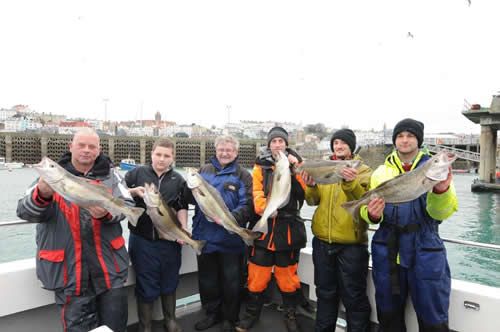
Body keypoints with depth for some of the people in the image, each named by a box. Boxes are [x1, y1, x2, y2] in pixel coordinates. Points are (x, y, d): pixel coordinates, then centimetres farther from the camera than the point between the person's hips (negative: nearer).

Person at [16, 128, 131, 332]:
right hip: (69, 271, -1)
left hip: (109, 268, 1)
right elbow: (26, 212, -8)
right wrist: (42, 194, -30)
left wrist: (107, 213, -24)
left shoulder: (110, 175, 3)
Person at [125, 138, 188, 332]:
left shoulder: (178, 180, 6)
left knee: (169, 283, 17)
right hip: (142, 240, -2)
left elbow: (182, 207, 4)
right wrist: (134, 192, -16)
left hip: (170, 241, 2)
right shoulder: (137, 174, 0)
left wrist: (184, 229, -10)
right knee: (146, 286, 9)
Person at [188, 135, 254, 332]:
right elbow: (192, 198, 14)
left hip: (230, 239, -4)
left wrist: (230, 218, -30)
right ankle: (212, 313, 39)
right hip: (205, 235, 4)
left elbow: (247, 206, -16)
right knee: (207, 279, 18)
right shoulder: (205, 170, 8)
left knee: (231, 281, 12)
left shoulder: (242, 175, -5)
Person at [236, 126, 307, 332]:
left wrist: (296, 168, -20)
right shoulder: (261, 166, 6)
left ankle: (290, 315, 30)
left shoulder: (296, 164, 5)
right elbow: (256, 192, -6)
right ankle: (252, 313, 26)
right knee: (257, 274, 7)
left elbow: (305, 190, -11)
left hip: (288, 228, 0)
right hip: (264, 225, 1)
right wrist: (263, 207, -25)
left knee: (287, 275, 10)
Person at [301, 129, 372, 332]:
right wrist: (311, 186, -15)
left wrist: (351, 183, -29)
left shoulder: (362, 170, -2)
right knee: (325, 292, 18)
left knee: (353, 295, 6)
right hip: (322, 241, 4)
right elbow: (313, 201, 4)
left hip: (351, 243, -4)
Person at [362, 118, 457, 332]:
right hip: (387, 251, 2)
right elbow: (367, 209, 2)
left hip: (425, 251, -2)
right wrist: (372, 215, -22)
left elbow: (440, 213, -12)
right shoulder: (381, 172, 6)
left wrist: (441, 190, -32)